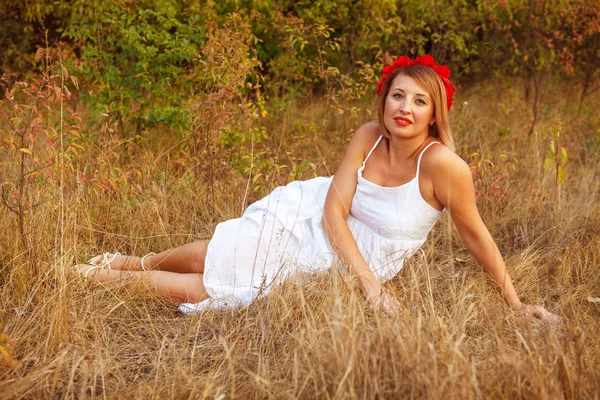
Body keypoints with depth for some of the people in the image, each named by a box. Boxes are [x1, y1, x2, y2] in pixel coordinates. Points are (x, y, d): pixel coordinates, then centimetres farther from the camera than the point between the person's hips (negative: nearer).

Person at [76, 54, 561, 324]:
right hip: (303, 216, 1)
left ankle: (132, 267, 28)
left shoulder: (443, 164, -27)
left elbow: (477, 236, -16)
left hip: (342, 261, 0)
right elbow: (334, 210, -17)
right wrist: (369, 282, -26)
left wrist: (517, 303, -10)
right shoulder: (368, 137, -17)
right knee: (212, 260, 2)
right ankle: (113, 271, 31)